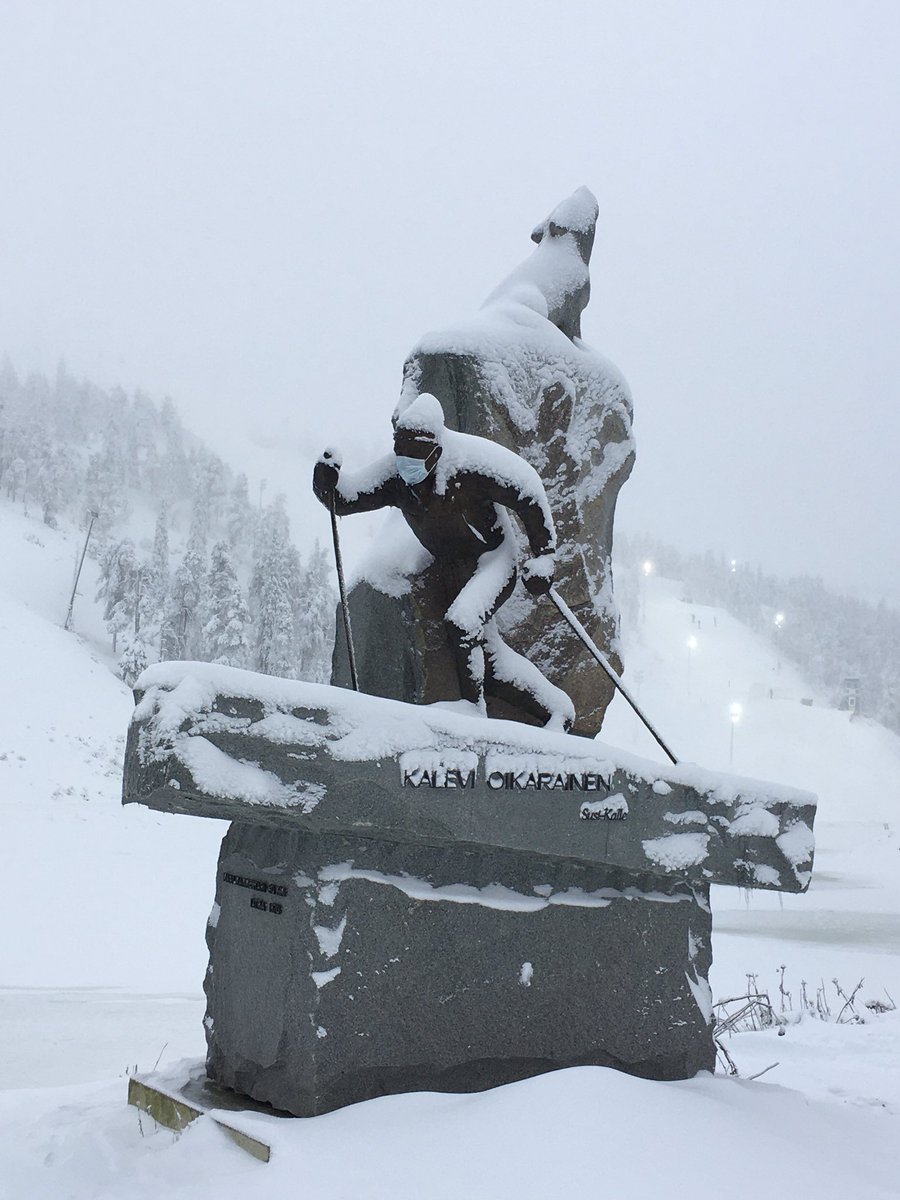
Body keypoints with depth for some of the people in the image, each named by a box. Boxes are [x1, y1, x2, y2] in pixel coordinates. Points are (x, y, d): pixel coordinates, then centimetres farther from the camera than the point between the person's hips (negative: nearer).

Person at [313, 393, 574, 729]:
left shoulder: (471, 460, -27)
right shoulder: (394, 474, -12)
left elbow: (529, 495, -18)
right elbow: (344, 499, -5)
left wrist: (542, 556, -17)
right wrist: (327, 481, -28)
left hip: (494, 560, -6)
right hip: (451, 571, 6)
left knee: (460, 621, -31)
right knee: (487, 655, 10)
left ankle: (473, 712, -13)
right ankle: (557, 710, 27)